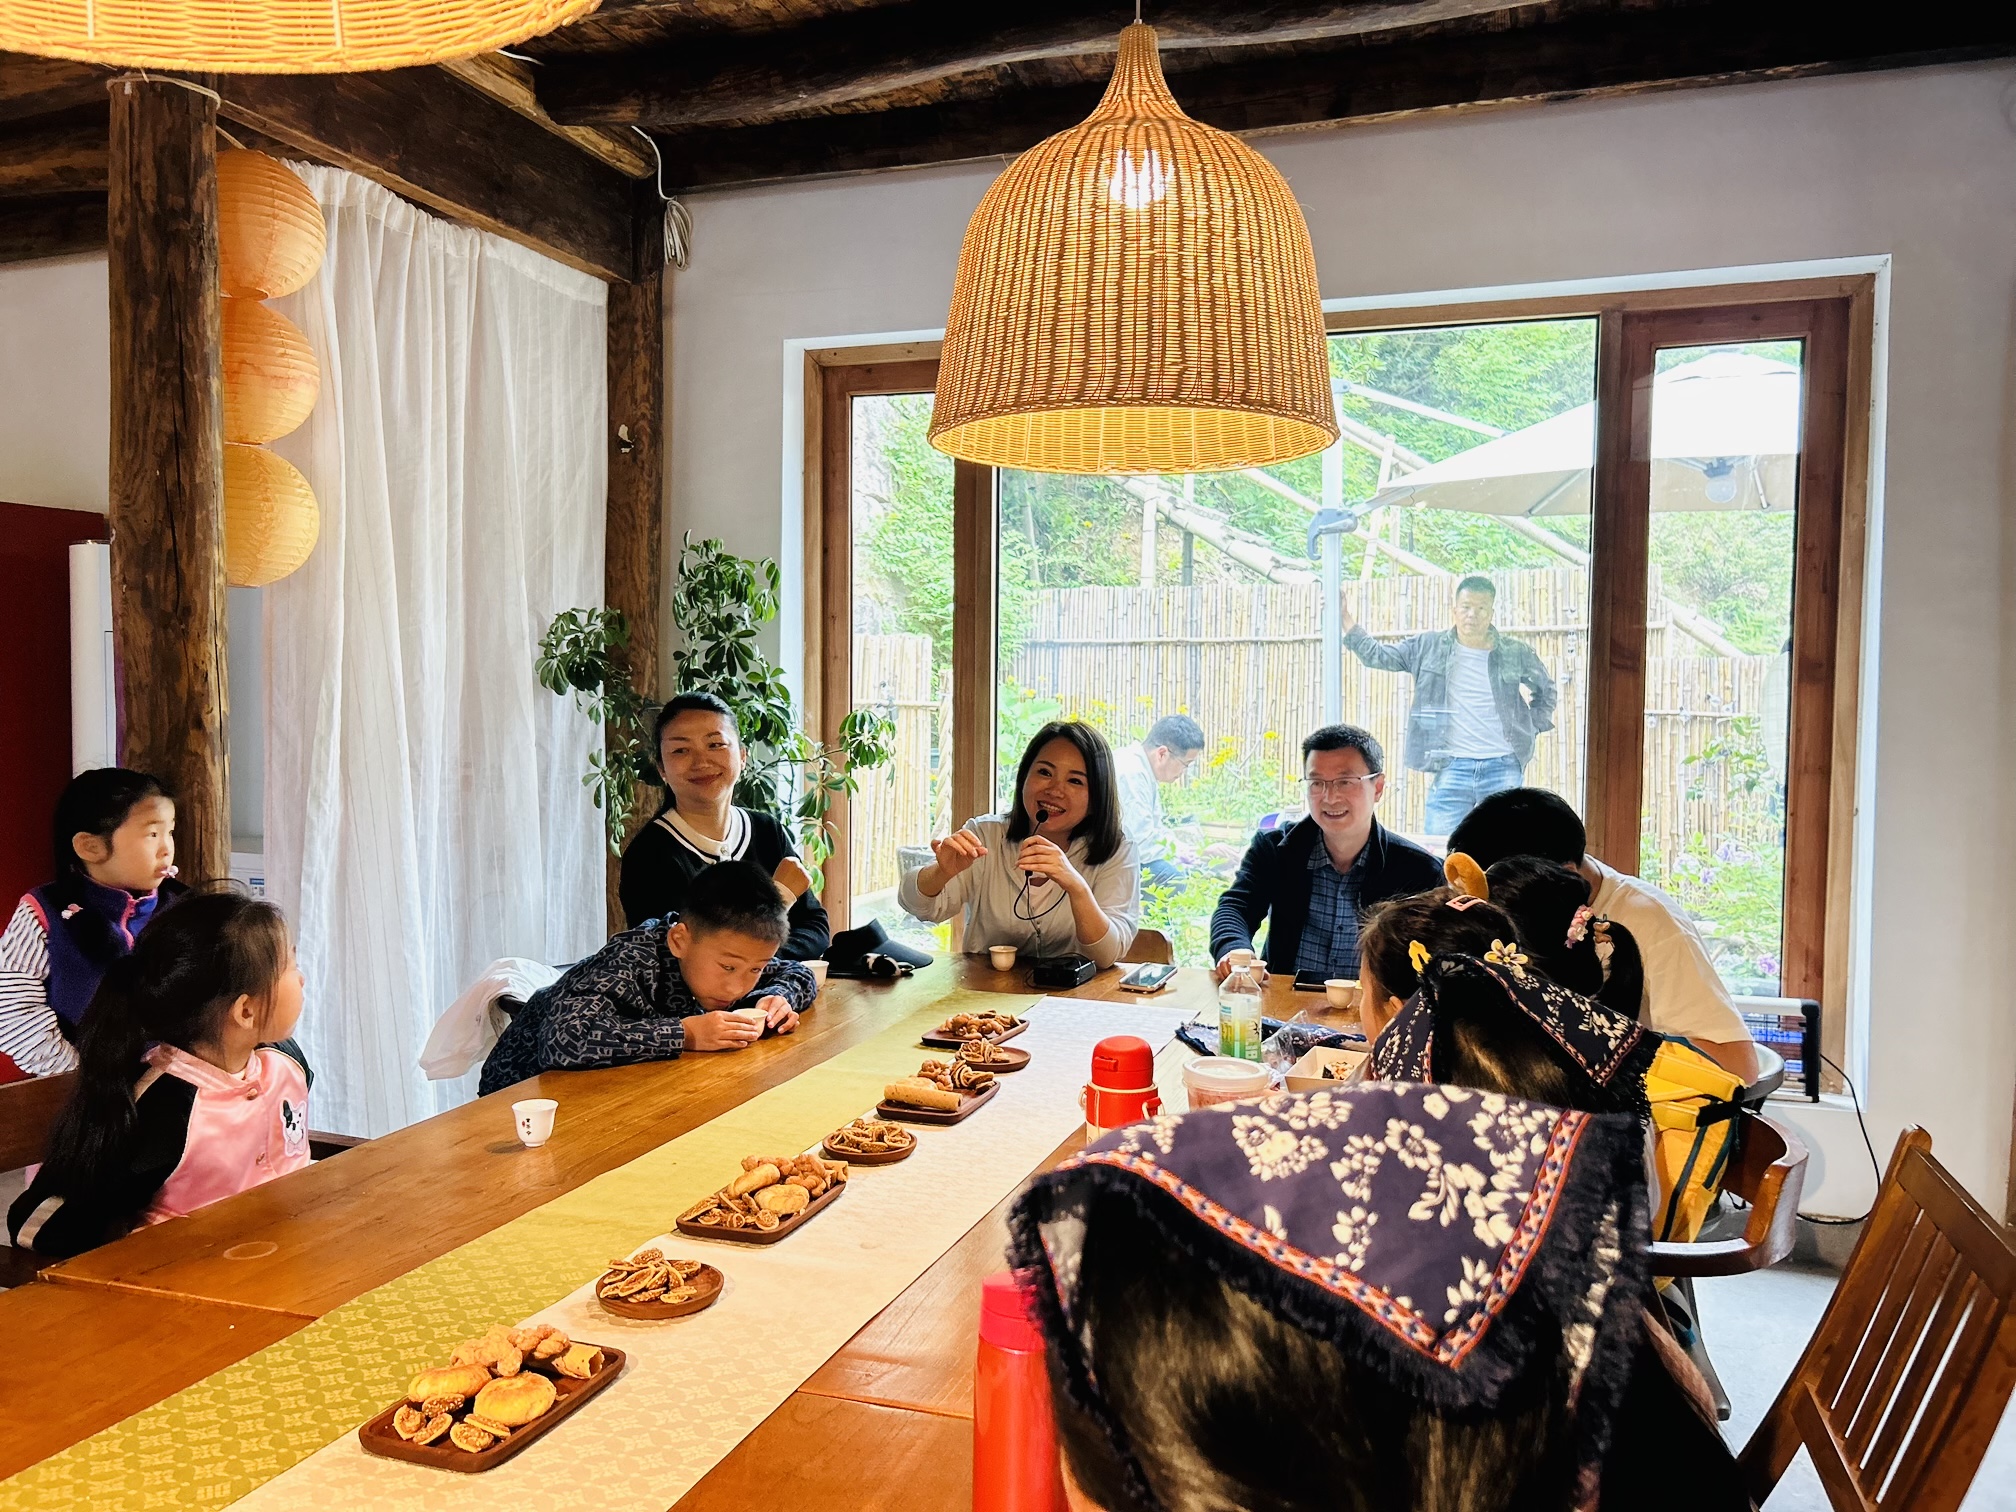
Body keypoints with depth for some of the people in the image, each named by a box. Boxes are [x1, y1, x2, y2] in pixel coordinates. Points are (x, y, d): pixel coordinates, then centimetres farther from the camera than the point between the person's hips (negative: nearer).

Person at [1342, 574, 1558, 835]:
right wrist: (1347, 623, -5)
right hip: (1452, 767, 0)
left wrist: (1529, 730, 8)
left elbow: (1547, 692, 20)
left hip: (1504, 767, 1)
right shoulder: (1428, 647, 4)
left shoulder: (1518, 655, 5)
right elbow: (1377, 656, 5)